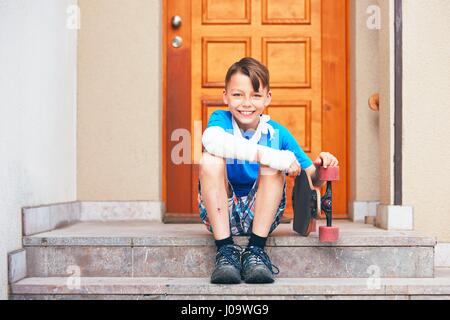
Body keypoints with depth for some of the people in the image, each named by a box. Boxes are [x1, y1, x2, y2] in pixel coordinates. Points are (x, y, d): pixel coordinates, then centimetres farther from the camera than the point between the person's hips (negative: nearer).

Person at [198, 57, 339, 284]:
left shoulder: (277, 133, -2)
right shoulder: (221, 119, -7)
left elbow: (313, 180, 2)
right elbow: (211, 140, -35)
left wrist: (320, 167, -24)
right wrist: (270, 155, -41)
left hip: (259, 215, 1)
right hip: (221, 214, -1)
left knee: (272, 166, -23)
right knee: (211, 159, -25)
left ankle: (256, 250, -20)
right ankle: (225, 250, -25)